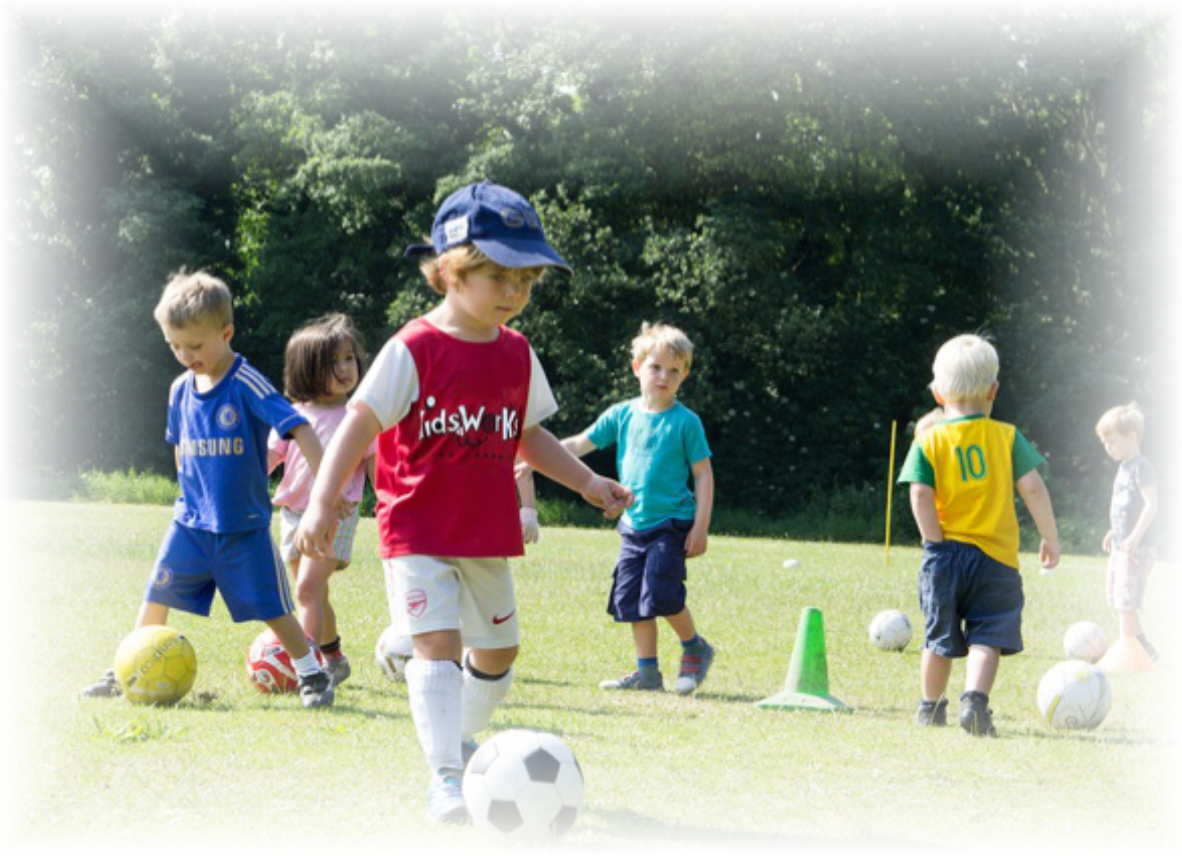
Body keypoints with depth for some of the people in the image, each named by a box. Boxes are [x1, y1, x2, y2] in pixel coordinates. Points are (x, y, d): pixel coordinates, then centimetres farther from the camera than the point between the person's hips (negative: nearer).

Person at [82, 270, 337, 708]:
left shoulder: (248, 386, -15)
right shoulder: (181, 390, 5)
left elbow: (298, 429, -21)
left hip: (244, 527, -5)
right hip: (191, 523, 5)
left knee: (273, 608, -1)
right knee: (156, 596, 4)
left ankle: (313, 675, 13)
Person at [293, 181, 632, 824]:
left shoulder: (517, 355, 6)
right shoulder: (413, 351, -14)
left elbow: (529, 436, 19)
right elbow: (358, 427, -16)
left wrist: (586, 482, 10)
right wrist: (321, 505, -24)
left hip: (488, 537, 7)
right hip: (418, 535, -7)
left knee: (497, 649, 15)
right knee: (438, 641, -19)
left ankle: (460, 741, 38)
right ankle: (446, 778, -20)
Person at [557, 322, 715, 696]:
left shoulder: (686, 422, -5)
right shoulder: (622, 415, 6)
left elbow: (703, 475, -4)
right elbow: (580, 444, 9)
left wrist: (700, 527, -10)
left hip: (672, 524, -5)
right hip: (634, 524, 5)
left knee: (661, 593, -16)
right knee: (631, 598, 5)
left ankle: (695, 648, 9)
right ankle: (647, 672, 15)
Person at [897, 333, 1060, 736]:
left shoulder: (928, 441, 0)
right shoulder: (1007, 437, 1)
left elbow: (920, 495, -12)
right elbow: (1032, 488, -3)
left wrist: (937, 545, -9)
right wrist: (1050, 537, 7)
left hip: (944, 554, 1)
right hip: (996, 557, -1)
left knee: (940, 638, 15)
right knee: (987, 638, -4)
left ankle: (931, 707, 30)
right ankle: (974, 700, -26)